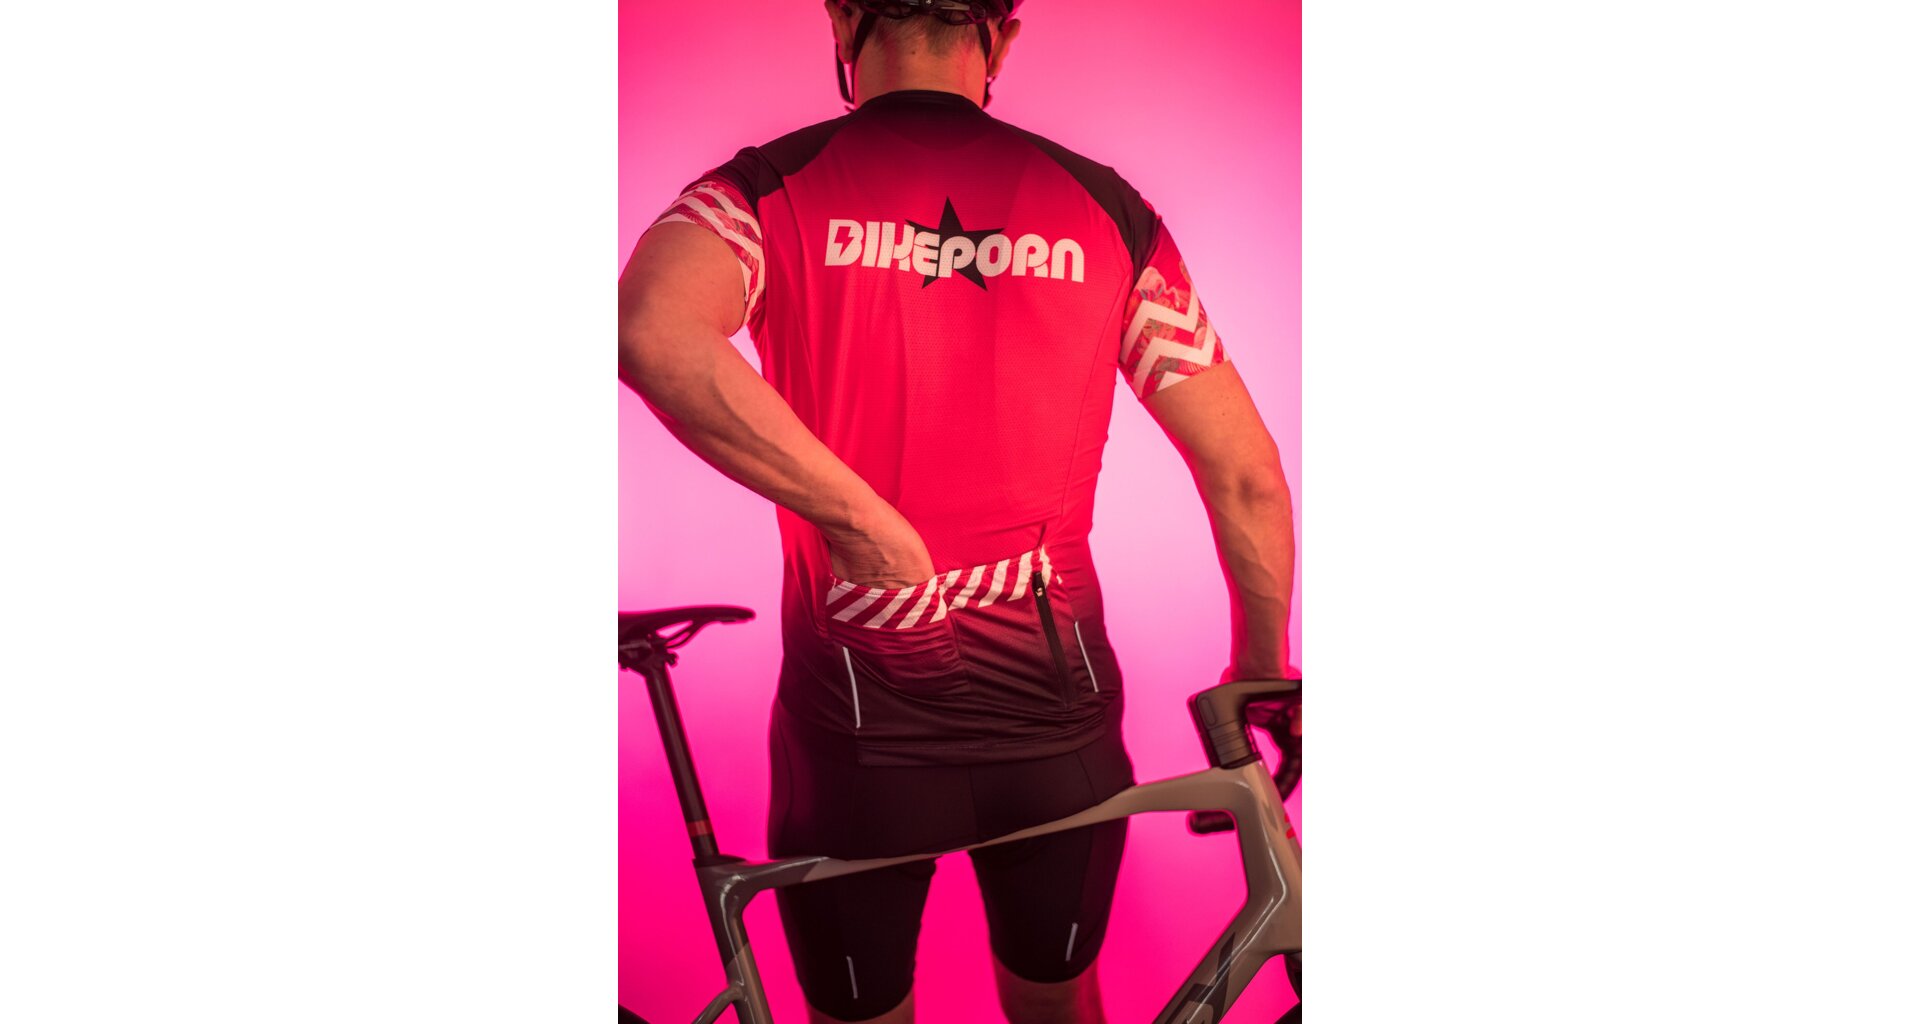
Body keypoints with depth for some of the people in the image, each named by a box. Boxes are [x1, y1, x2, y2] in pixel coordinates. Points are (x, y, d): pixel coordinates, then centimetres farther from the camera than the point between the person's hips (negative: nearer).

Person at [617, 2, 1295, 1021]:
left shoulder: (773, 187, -6)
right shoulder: (1104, 208, -1)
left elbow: (651, 332, -30)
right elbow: (1248, 479, 0)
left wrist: (864, 521, -22)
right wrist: (1260, 675, 15)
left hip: (857, 732, -1)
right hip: (1060, 717, 2)